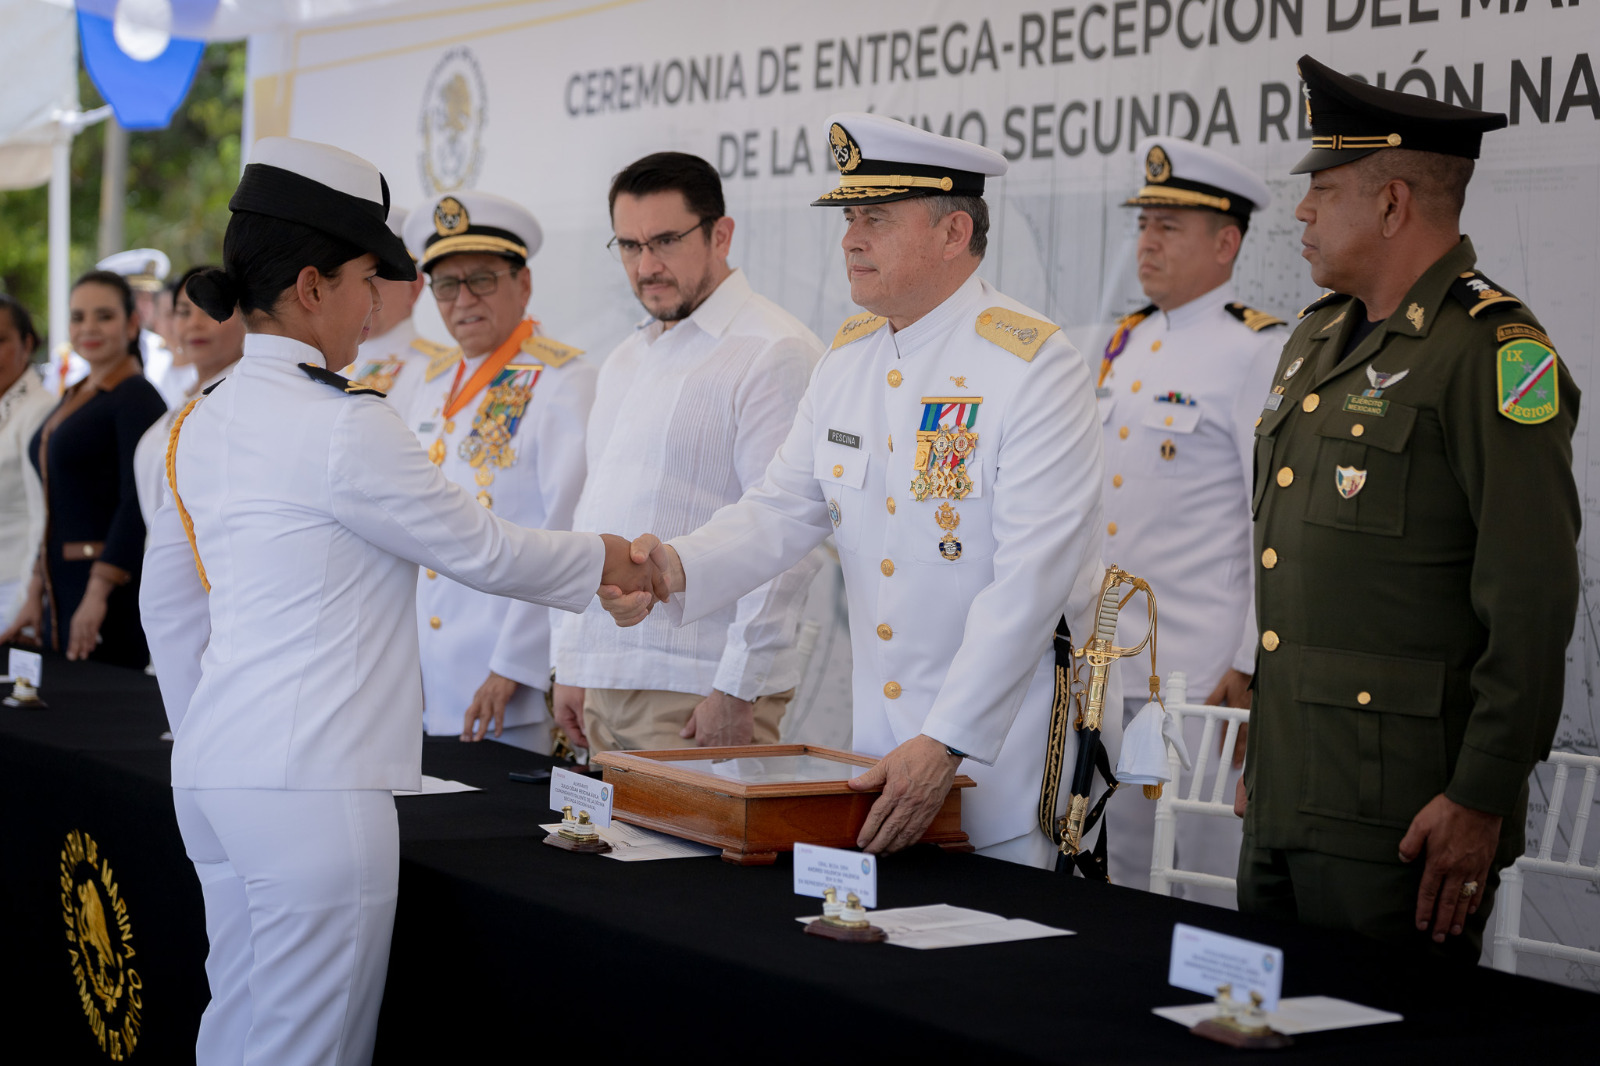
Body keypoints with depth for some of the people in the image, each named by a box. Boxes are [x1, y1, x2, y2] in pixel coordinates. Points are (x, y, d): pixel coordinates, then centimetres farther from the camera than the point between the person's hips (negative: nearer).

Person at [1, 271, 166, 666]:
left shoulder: (137, 397, -9)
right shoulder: (72, 398, 17)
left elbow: (138, 504, -17)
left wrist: (98, 592, -21)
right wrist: (36, 592, 16)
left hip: (112, 589, -8)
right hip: (60, 592, 8)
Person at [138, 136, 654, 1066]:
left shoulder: (203, 422, 10)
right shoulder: (341, 426, -15)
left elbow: (170, 605, 18)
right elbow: (478, 549, -5)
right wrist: (605, 562, 12)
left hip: (212, 772, 9)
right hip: (312, 781, -9)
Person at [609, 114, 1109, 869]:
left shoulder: (1033, 365, -15)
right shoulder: (848, 359, 8)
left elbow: (1032, 579, -21)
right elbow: (783, 509, 9)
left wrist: (946, 744, -26)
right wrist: (679, 567, -13)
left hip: (1004, 743, -6)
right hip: (881, 739, 6)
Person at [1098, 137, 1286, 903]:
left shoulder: (1259, 352, -11)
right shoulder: (1125, 343, 14)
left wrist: (1252, 668, -16)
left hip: (1204, 669, -8)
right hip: (1109, 665, 8)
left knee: (1216, 880, 0)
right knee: (1125, 870, 15)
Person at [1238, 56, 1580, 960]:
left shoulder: (1492, 352, -12)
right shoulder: (1320, 338, 16)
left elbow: (1535, 603, -17)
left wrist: (1481, 799, -18)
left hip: (1399, 818, -8)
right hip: (1284, 801, 8)